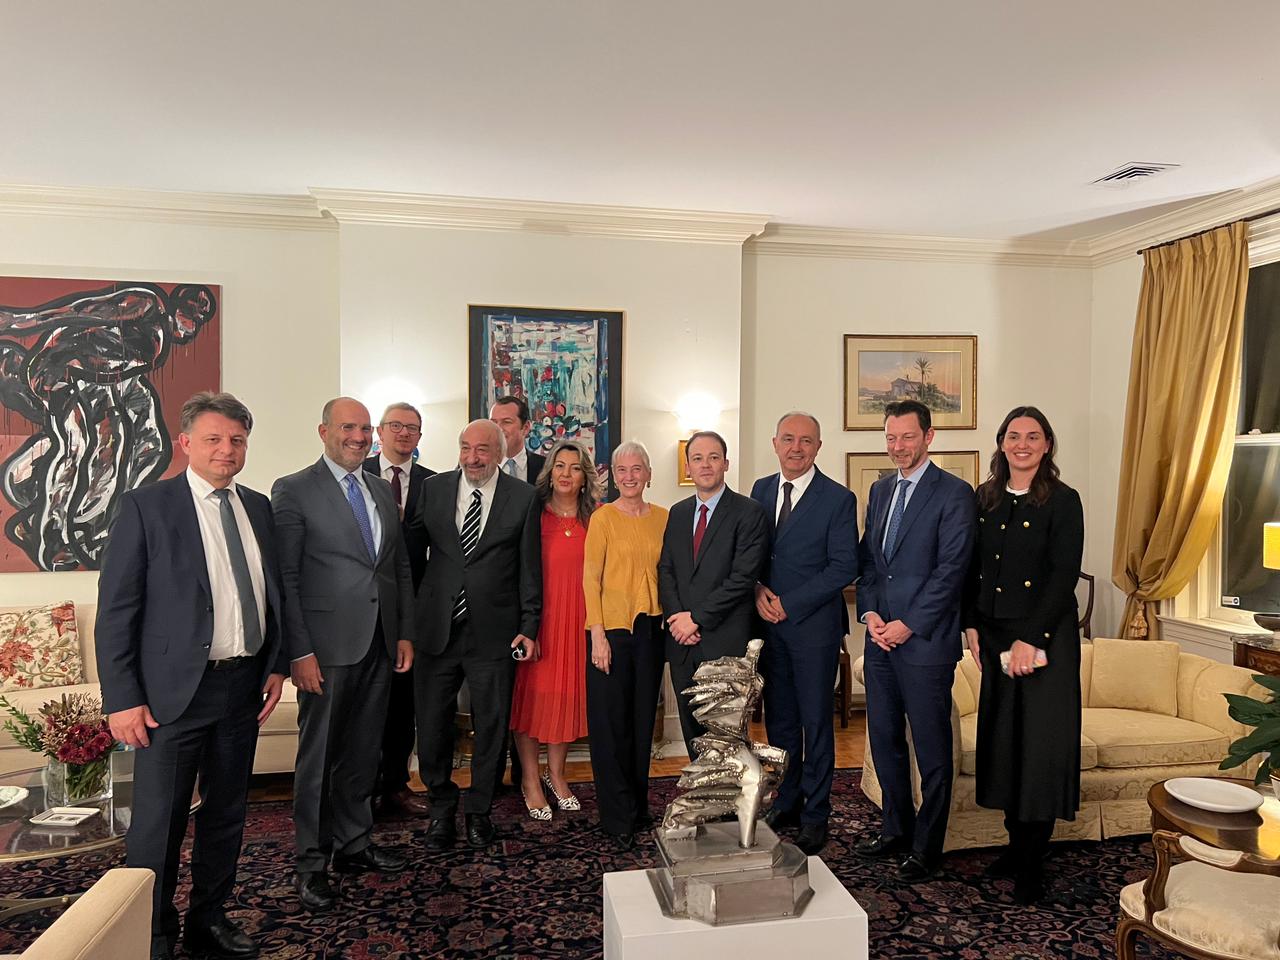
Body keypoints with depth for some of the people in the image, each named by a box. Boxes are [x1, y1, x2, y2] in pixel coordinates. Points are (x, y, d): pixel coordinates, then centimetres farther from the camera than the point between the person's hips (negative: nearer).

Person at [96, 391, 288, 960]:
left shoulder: (259, 508, 8)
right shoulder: (146, 507, -7)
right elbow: (116, 609, -9)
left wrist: (276, 665, 9)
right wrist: (121, 699, -12)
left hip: (244, 684, 5)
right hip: (174, 689, -5)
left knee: (227, 813, 16)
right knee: (159, 823, 5)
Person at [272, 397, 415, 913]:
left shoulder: (382, 490, 13)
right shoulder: (293, 490, -6)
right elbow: (285, 577, -10)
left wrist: (405, 633, 10)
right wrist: (300, 651, -14)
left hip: (379, 643, 6)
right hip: (327, 644, -5)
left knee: (362, 750, 16)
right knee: (318, 755, 6)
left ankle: (354, 843, 32)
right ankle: (311, 862, 21)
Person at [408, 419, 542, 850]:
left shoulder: (524, 498, -1)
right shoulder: (434, 488, 4)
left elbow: (530, 568, 1)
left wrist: (529, 627, -2)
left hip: (494, 632, -1)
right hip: (437, 629, 2)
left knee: (491, 725, 10)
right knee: (432, 724, 9)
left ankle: (479, 810, 30)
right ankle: (442, 809, 31)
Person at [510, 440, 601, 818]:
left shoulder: (595, 520, 4)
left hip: (577, 617, 3)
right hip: (536, 614, -3)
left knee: (568, 691, 11)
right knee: (532, 691, 4)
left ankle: (556, 774, 29)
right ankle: (530, 780, 20)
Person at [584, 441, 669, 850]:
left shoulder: (662, 517, 7)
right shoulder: (603, 517, -5)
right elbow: (590, 578, -7)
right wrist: (598, 635, -12)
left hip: (650, 627, 4)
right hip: (612, 627, -4)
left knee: (643, 719, 13)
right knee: (611, 721, 3)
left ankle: (638, 806, 28)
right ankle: (617, 816, 17)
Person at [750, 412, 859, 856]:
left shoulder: (838, 499, -8)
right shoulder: (761, 489, 8)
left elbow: (844, 566, -12)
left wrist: (789, 603, -15)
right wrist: (758, 589, -7)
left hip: (814, 624, -4)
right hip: (768, 621, 5)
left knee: (815, 721, 6)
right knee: (779, 718, 13)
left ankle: (815, 814, 20)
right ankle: (786, 802, 29)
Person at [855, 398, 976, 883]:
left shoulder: (954, 493, -7)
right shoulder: (880, 490, 14)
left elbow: (951, 569, -13)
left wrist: (907, 625, -15)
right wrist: (869, 613, -1)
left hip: (925, 641, -6)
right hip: (880, 638, 7)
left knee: (932, 749, 5)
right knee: (884, 739, 15)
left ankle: (927, 847, 19)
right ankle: (895, 830, 32)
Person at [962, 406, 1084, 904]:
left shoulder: (1063, 501, -7)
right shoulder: (985, 499, 8)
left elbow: (1065, 576, -12)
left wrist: (1031, 639, -16)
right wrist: (971, 624, 3)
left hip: (1045, 637, -5)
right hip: (994, 637, 5)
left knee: (1041, 741, 0)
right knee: (1002, 737, 10)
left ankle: (1031, 862, 11)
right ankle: (1017, 841, 25)